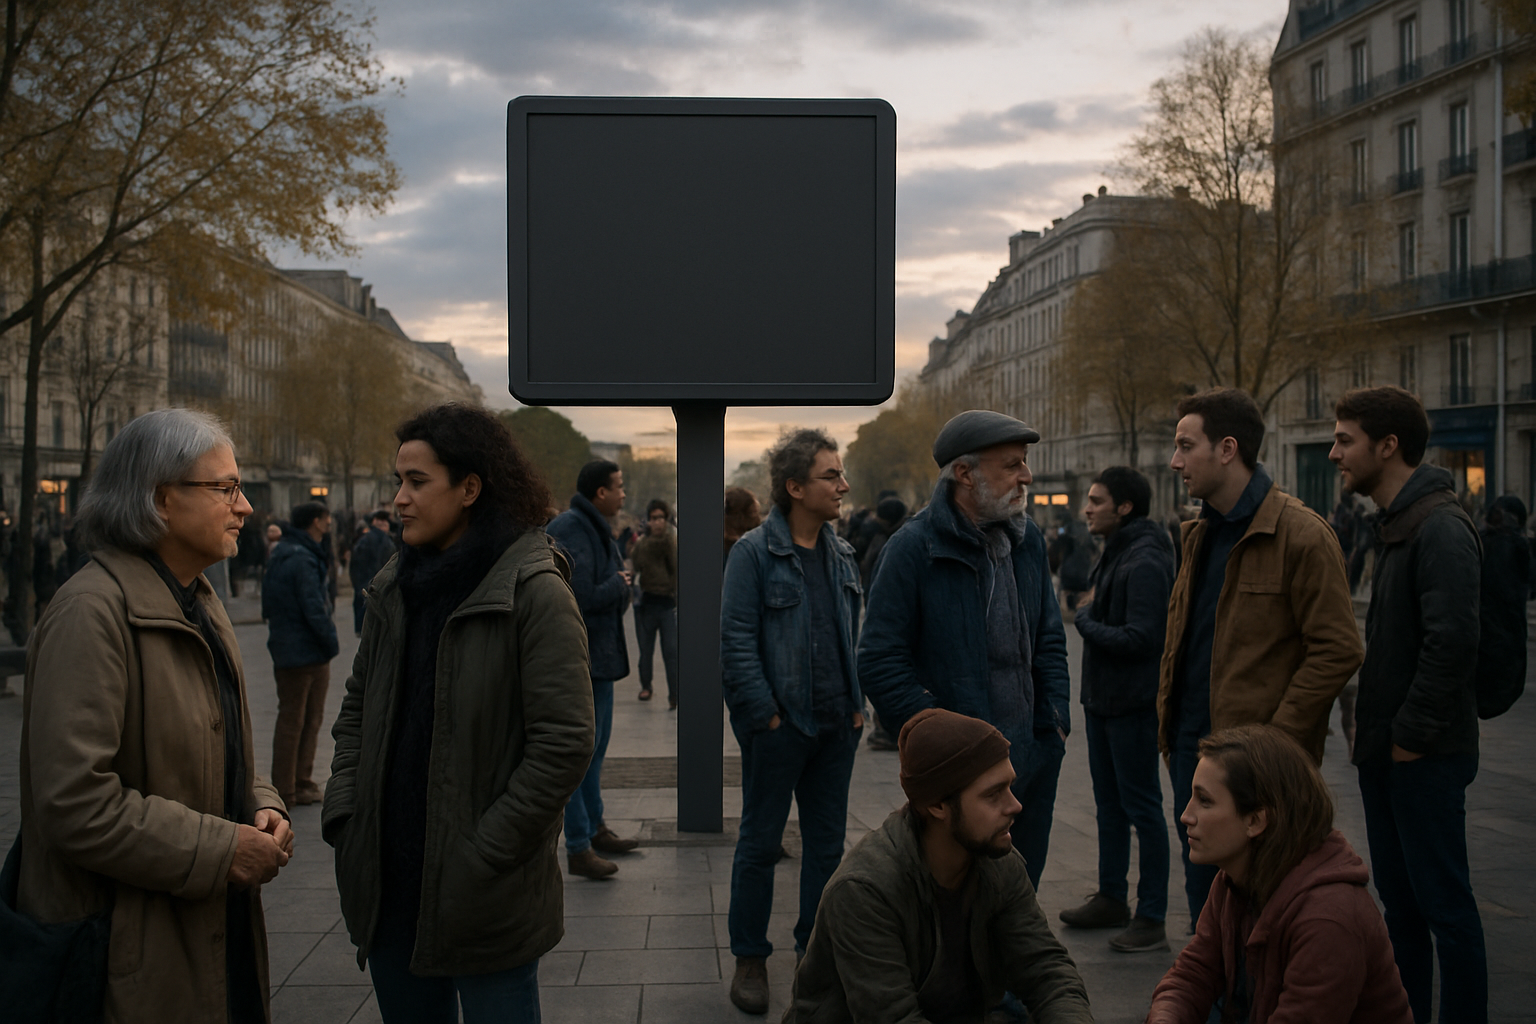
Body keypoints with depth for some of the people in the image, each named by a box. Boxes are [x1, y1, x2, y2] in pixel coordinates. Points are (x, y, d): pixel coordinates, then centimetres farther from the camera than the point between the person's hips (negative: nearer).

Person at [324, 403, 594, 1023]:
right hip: (386, 887, 6)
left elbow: (564, 744, -17)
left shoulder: (535, 593, -14)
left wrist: (484, 854, -16)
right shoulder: (393, 588, 7)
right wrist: (343, 813, 3)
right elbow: (358, 707, 16)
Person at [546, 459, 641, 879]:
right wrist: (618, 585, -11)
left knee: (596, 746, 19)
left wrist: (621, 585, -1)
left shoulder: (595, 529, 14)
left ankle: (594, 827, 32)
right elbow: (579, 599, -26)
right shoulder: (568, 533, -19)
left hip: (599, 655, 11)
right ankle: (578, 848, 2)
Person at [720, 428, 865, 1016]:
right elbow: (737, 642, -12)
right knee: (761, 843, 6)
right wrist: (767, 715, -14)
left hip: (837, 726, 6)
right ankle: (749, 960, 19)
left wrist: (857, 704, 7)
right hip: (779, 726, -6)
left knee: (827, 843, 13)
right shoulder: (754, 552, -9)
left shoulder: (841, 555, 10)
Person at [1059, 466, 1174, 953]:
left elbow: (1139, 637, -25)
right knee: (1109, 804, 18)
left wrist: (1085, 621, -13)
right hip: (1101, 698, 10)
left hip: (1133, 703, -10)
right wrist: (1090, 614, 1)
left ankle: (1153, 917, 8)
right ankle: (1111, 899, 31)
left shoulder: (1145, 562, -20)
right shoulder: (1112, 555, 12)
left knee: (1142, 807, -1)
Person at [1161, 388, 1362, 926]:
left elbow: (1338, 651, -16)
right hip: (1190, 745, 8)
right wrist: (1168, 717, 10)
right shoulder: (1200, 533, 12)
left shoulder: (1301, 535, -14)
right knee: (1203, 897, 18)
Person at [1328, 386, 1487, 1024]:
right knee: (1398, 898, 17)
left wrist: (1413, 734, -19)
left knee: (1443, 902, 1)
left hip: (1425, 756, -10)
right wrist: (1370, 722, 12)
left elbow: (1453, 641, -24)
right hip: (1384, 750, 10)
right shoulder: (1392, 524, 14)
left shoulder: (1440, 527, -17)